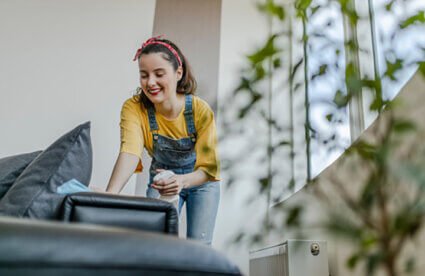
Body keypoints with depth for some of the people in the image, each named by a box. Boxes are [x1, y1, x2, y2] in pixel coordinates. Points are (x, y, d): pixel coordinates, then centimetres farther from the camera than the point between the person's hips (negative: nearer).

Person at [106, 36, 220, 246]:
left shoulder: (201, 110, -28)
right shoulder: (134, 108, -24)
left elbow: (208, 169, -25)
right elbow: (129, 151, -40)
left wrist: (182, 181, -47)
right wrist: (110, 194, -58)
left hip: (201, 181, -1)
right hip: (162, 180, 1)